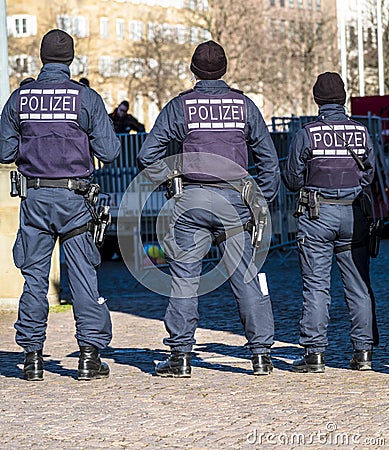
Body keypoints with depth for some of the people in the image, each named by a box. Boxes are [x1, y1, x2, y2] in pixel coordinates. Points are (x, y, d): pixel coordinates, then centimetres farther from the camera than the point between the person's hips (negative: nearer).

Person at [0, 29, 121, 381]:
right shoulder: (86, 98, -5)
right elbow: (109, 152, -6)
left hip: (34, 197, 2)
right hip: (74, 198, -2)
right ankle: (89, 354, 1)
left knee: (34, 276, 8)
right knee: (83, 274, 3)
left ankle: (33, 355, 9)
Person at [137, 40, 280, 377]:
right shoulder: (244, 104, 6)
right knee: (247, 277, 4)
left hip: (193, 199, -1)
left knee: (185, 277, 5)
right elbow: (268, 157, 8)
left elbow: (148, 154, -3)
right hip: (234, 199, 1)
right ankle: (261, 353, 4)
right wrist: (263, 202, 13)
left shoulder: (180, 105, 1)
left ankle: (181, 354, 5)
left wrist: (168, 180, 9)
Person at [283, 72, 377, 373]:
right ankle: (363, 351, 9)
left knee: (316, 286, 0)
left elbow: (292, 180, -2)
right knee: (359, 285, 7)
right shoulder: (361, 133, 0)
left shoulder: (307, 134, -9)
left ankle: (315, 353, -2)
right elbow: (369, 175, 9)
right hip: (354, 213, 3)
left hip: (317, 214, -3)